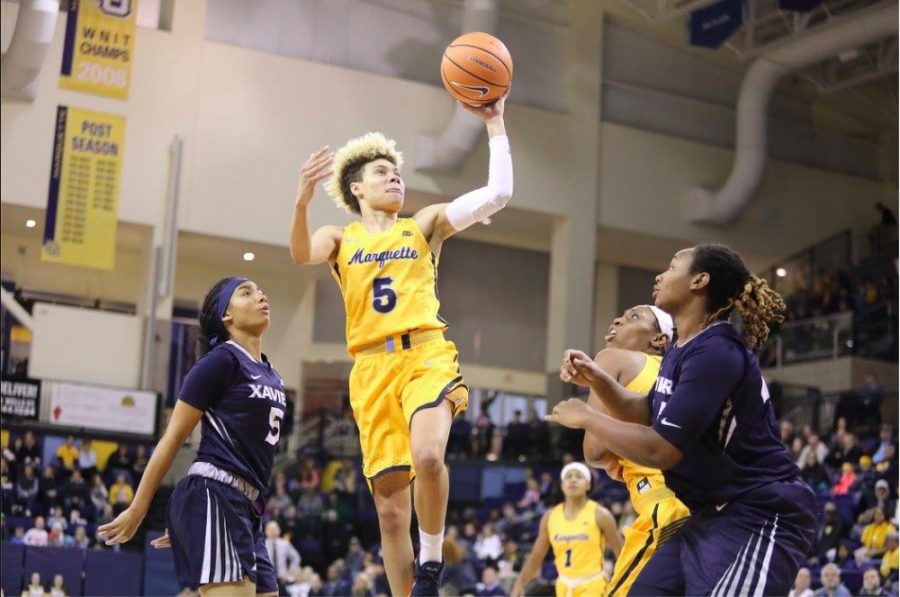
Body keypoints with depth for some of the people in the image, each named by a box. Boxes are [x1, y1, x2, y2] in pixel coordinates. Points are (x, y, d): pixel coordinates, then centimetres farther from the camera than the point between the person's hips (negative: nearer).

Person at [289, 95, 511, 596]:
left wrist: (495, 124, 0)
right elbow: (301, 254, -9)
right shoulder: (340, 238, 15)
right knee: (390, 506, 1)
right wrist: (303, 199, -27)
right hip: (371, 370, 2)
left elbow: (497, 194, 3)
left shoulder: (425, 225, 14)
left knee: (427, 455, -30)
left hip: (426, 356, -2)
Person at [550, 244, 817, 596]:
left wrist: (586, 418, -11)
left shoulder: (717, 353, -21)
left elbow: (659, 450, -24)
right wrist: (597, 380, 4)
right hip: (713, 515, 10)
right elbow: (648, 415, 22)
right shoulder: (683, 348, 10)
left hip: (758, 518, -10)